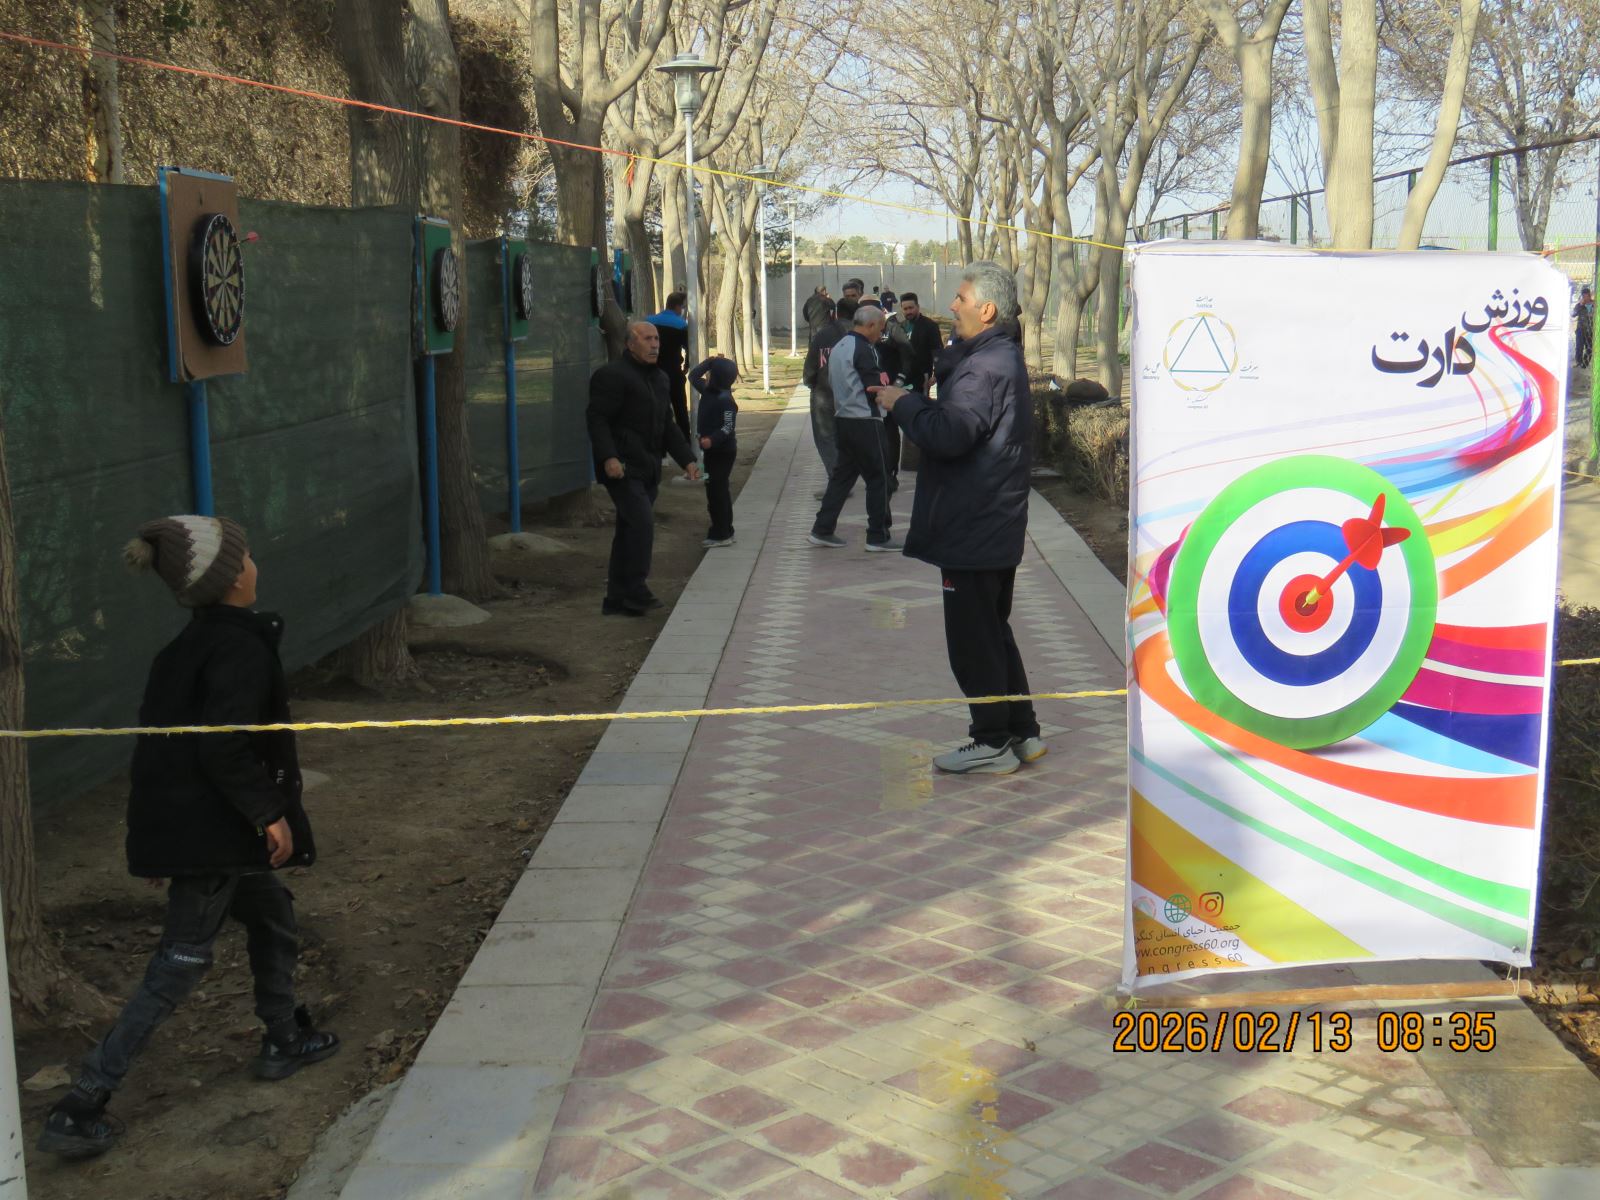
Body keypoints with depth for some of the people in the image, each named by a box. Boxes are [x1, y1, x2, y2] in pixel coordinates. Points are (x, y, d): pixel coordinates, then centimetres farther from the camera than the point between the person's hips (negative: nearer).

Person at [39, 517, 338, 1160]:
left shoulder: (189, 646, 10)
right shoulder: (240, 649, -19)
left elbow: (164, 733, 14)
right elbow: (224, 748, -27)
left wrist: (158, 836, 20)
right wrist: (270, 812, -17)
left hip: (181, 818, 10)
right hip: (209, 834, -10)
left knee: (273, 915, 25)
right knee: (179, 968, -2)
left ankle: (283, 1041, 42)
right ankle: (78, 1109, 0)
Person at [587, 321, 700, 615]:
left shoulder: (659, 378, 19)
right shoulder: (612, 375, -9)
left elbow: (668, 424, 25)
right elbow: (597, 419, -15)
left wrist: (687, 459, 16)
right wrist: (608, 457, -26)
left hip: (648, 470, 9)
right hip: (622, 468, -9)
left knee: (629, 531, 10)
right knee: (642, 524, -18)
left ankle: (616, 599, 15)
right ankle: (636, 591, -10)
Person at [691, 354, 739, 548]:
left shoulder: (725, 400, -20)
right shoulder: (708, 391, 7)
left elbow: (727, 427, -24)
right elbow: (693, 376, 19)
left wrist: (712, 440, -39)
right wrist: (709, 362, 8)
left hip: (722, 451, -10)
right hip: (712, 450, 10)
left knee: (716, 490, -7)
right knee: (718, 490, 15)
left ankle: (721, 534, -2)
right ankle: (724, 531, 24)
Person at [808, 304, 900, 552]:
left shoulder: (838, 347, 12)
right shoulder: (863, 349, -16)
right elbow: (875, 388, -20)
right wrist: (883, 381, 2)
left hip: (842, 418, 9)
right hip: (865, 421, -9)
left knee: (843, 473, 14)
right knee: (879, 477, 0)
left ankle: (822, 530, 12)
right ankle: (878, 537, 4)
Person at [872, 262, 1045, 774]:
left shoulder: (986, 367, -21)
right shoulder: (1000, 357, 14)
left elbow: (949, 435, -29)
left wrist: (903, 403, -15)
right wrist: (911, 401, 5)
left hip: (973, 529, -11)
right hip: (995, 525, 11)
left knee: (972, 639, -1)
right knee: (993, 632, 19)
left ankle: (992, 743, 7)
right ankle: (1021, 732, 26)